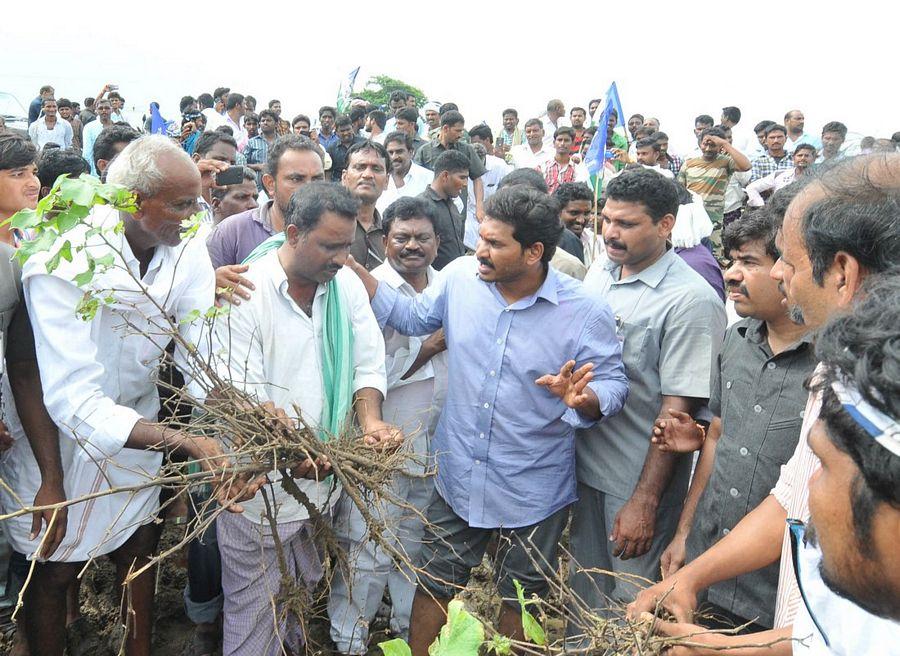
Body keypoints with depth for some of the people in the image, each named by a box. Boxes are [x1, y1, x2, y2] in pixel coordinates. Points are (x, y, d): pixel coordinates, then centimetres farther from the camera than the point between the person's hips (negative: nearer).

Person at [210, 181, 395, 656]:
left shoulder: (347, 285, 0)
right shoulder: (246, 294, -17)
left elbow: (367, 365, 2)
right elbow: (242, 394, -22)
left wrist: (370, 420, -17)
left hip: (320, 477, 6)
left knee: (300, 595, 25)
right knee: (254, 616, 9)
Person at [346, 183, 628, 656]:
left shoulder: (586, 314, -18)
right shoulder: (460, 277, -8)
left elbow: (613, 386, -12)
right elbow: (413, 317, 7)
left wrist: (584, 398, -34)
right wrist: (353, 269, -1)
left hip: (534, 495, -2)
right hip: (458, 480, 3)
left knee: (519, 603, 21)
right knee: (433, 587, 20)